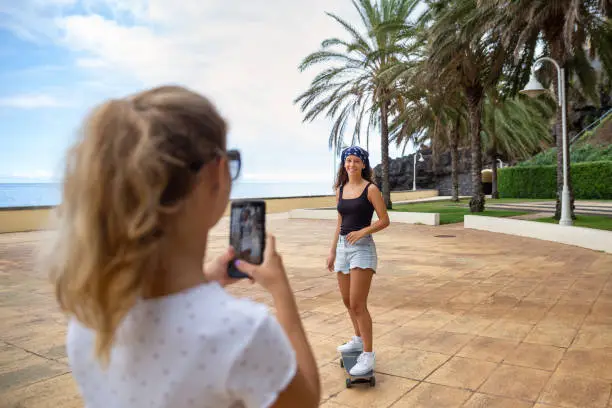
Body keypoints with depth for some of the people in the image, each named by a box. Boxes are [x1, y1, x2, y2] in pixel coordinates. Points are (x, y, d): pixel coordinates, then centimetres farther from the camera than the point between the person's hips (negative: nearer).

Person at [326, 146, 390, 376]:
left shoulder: (370, 189, -6)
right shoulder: (340, 189, 11)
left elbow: (384, 220, -7)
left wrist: (362, 231, -20)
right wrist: (332, 251, 15)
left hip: (362, 247, -7)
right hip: (343, 247, 7)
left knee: (358, 304, -9)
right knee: (347, 301, 16)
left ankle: (368, 355, 2)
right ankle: (358, 340, 36)